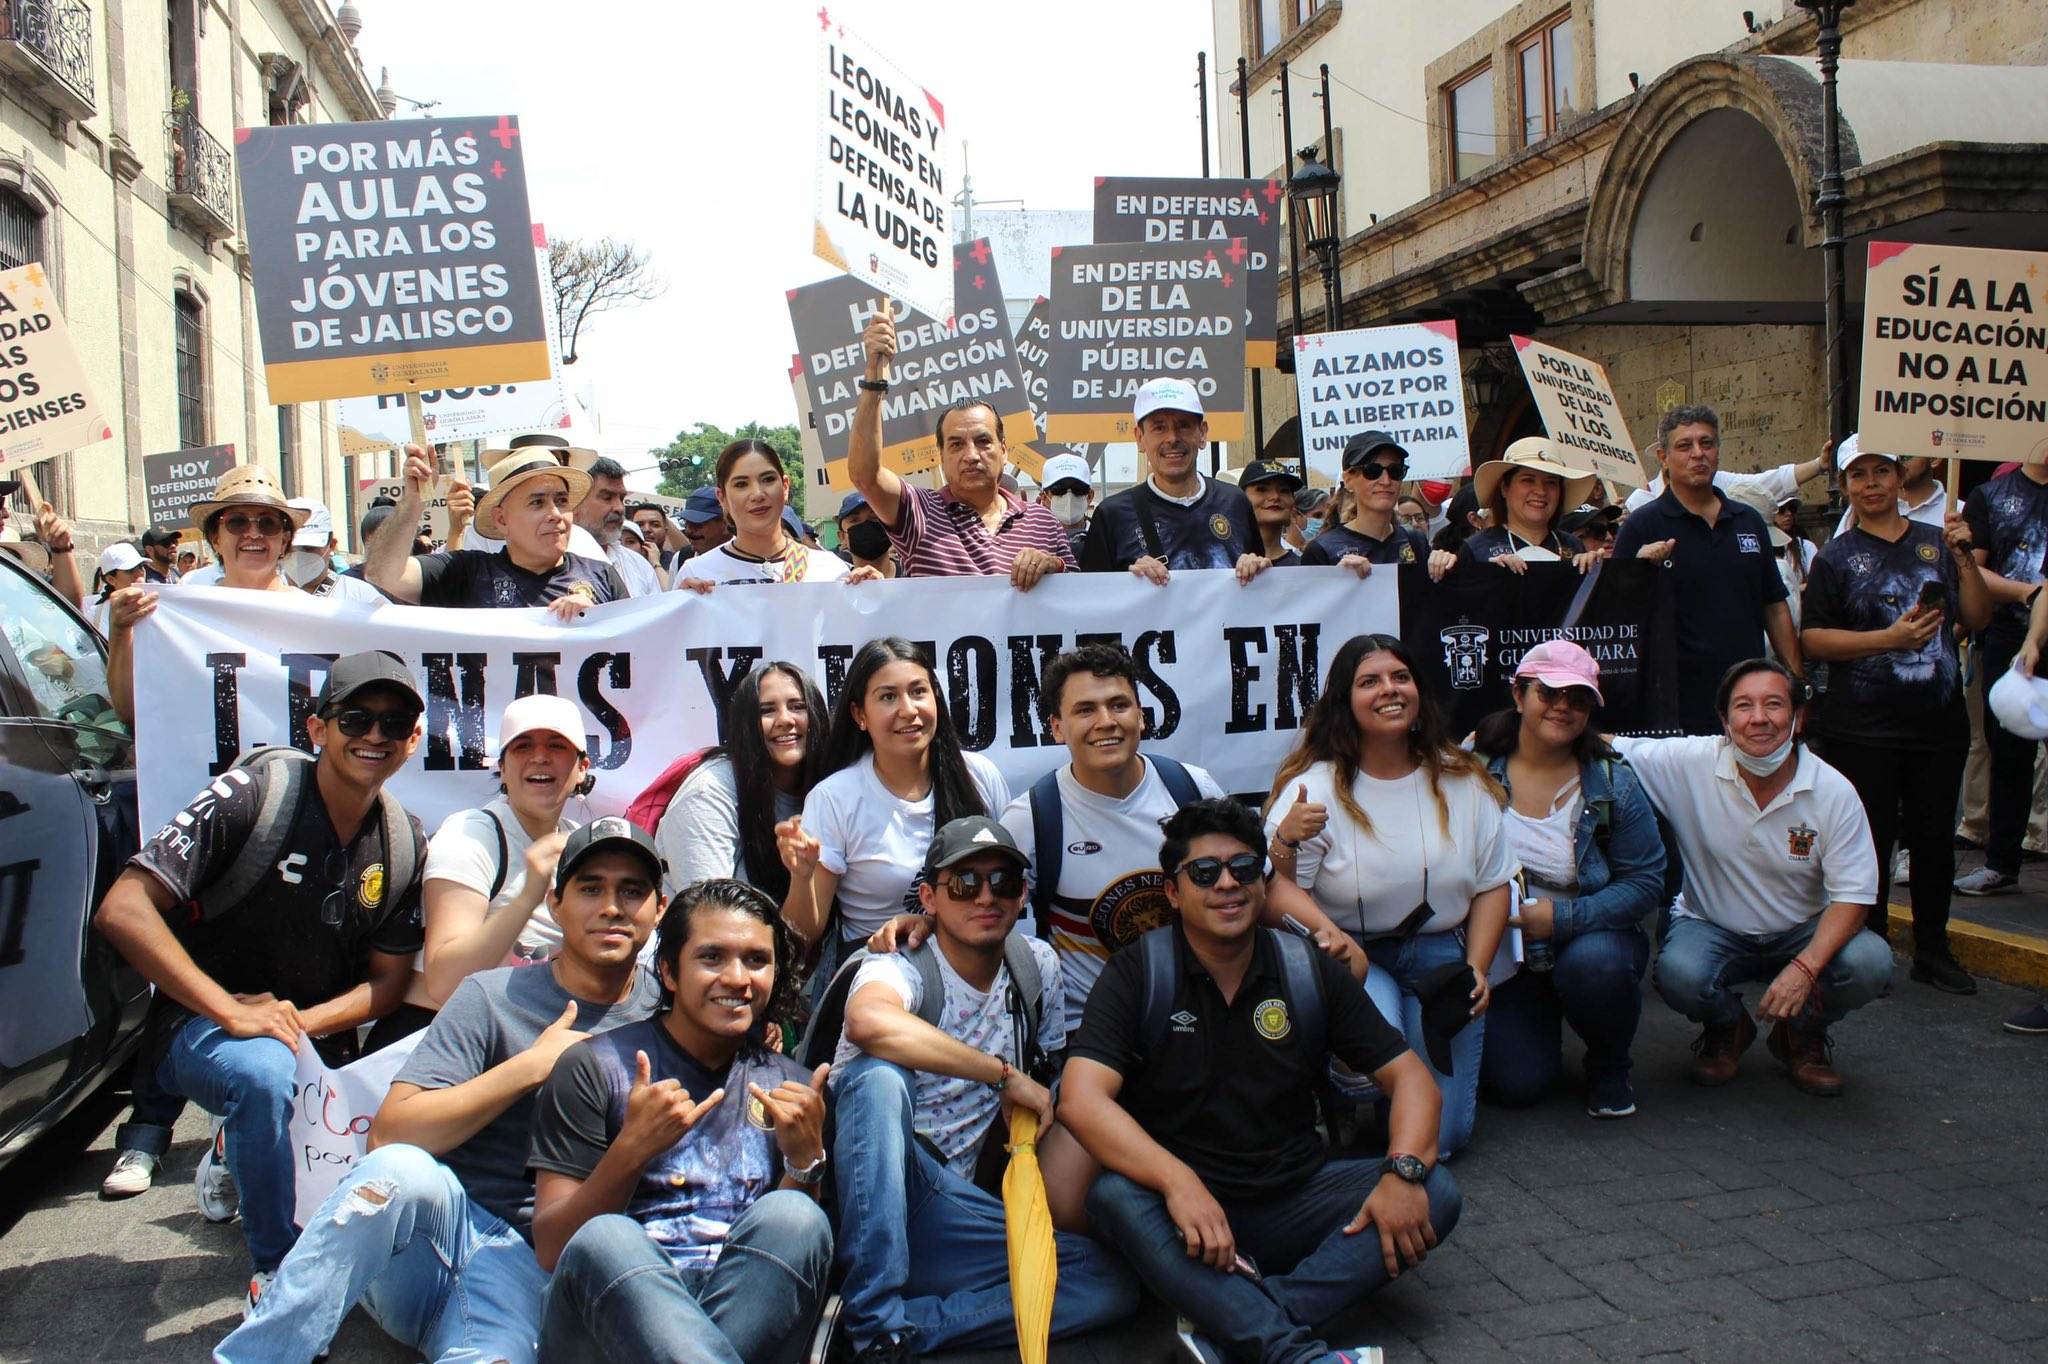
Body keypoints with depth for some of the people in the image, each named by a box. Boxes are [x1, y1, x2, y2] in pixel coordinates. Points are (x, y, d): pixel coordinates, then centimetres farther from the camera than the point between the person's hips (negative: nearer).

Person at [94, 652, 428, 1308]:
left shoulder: (405, 844, 0)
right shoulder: (254, 795, -16)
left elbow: (387, 980, 4)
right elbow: (122, 911, -21)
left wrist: (301, 1021, -15)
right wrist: (232, 1011, -27)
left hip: (314, 1036, 5)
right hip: (200, 1026, -5)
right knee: (266, 1070, -37)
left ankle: (236, 1152, 19)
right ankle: (278, 1267, -14)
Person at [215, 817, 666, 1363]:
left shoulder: (666, 1015, 7)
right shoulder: (493, 998, 0)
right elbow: (389, 1134, -10)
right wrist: (532, 1067, -12)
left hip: (527, 1262, -1)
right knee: (403, 1169, -34)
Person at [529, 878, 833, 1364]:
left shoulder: (789, 1085, 14)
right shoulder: (593, 1068, 4)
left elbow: (794, 1241, 10)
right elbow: (551, 1250, -2)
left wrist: (806, 1159, -8)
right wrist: (632, 1150, -18)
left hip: (746, 1312, 3)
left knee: (794, 1216, -29)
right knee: (602, 1242, -36)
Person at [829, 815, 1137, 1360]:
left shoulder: (1038, 966, 8)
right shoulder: (900, 968, -10)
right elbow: (868, 1021, -37)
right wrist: (1004, 1073, -29)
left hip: (945, 1206, 5)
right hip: (861, 1203, -5)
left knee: (1113, 1283, -16)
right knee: (880, 1076, -35)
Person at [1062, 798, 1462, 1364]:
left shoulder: (1310, 973, 4)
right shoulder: (1137, 975, -5)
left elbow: (1409, 1077, 3)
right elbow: (1081, 1100, -19)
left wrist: (1405, 1172, -18)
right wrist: (1176, 1181, -35)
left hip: (1294, 1198, 3)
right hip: (1184, 1209, -3)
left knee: (1436, 1192, -18)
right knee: (1115, 1196, -33)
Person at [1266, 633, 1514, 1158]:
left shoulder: (1462, 781, 3)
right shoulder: (1315, 787, -10)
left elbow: (1492, 884, 9)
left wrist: (1477, 969, -4)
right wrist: (1285, 842, -32)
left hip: (1438, 955, 3)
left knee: (1442, 1136, -7)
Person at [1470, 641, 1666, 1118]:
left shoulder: (1614, 783, -5)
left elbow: (1645, 882, -7)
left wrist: (1562, 918, -20)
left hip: (1587, 939, 0)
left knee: (1594, 963, -36)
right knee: (1515, 1083, -16)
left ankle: (1609, 1068, -1)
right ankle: (1538, 1021, 23)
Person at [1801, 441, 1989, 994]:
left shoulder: (1936, 542, 9)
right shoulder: (1836, 556, -1)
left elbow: (1977, 618, 6)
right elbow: (1813, 639, -8)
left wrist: (1965, 557, -6)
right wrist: (1891, 638, -18)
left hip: (1939, 721, 3)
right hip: (1862, 728, -3)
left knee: (1935, 837, 11)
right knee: (1871, 841, 3)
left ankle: (1933, 948, 25)